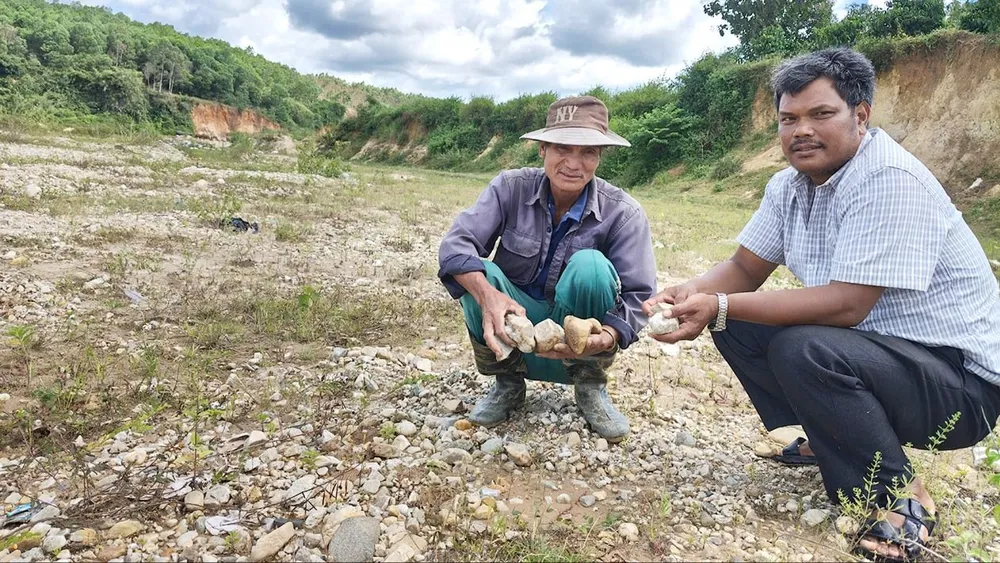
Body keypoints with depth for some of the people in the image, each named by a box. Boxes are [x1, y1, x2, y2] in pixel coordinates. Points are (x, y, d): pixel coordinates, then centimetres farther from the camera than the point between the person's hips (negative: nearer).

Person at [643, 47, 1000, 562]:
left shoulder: (890, 180, -25)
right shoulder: (790, 185, 0)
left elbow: (845, 305, -31)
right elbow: (744, 267, 4)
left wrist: (719, 306, -31)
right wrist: (687, 294, -16)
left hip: (959, 378, -8)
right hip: (871, 345, 8)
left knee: (803, 350, -33)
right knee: (734, 323, 0)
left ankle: (900, 500, -8)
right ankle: (828, 439, 15)